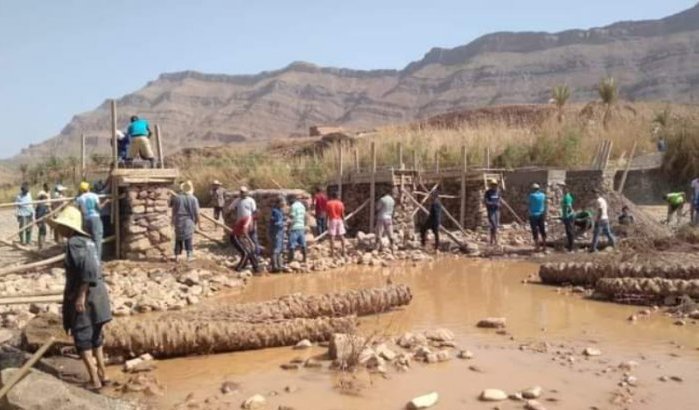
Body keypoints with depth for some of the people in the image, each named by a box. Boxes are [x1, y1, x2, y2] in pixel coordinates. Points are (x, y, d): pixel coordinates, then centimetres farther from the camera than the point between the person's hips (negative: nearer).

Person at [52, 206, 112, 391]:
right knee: (94, 337, 19)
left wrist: (81, 296, -24)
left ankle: (95, 380, 5)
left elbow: (89, 270, -27)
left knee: (82, 339, 1)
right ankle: (103, 374, 28)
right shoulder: (86, 241, 11)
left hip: (85, 297, -9)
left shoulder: (74, 243, -16)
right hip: (96, 295, 9)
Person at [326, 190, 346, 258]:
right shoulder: (340, 203, 3)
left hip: (332, 220, -3)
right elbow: (342, 214, 3)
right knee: (341, 236, 10)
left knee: (332, 236, -4)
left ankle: (332, 253, -7)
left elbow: (327, 213, -2)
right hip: (339, 220, 3)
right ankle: (343, 252, 13)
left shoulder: (328, 203, -3)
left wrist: (326, 221, 6)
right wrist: (343, 221, 12)